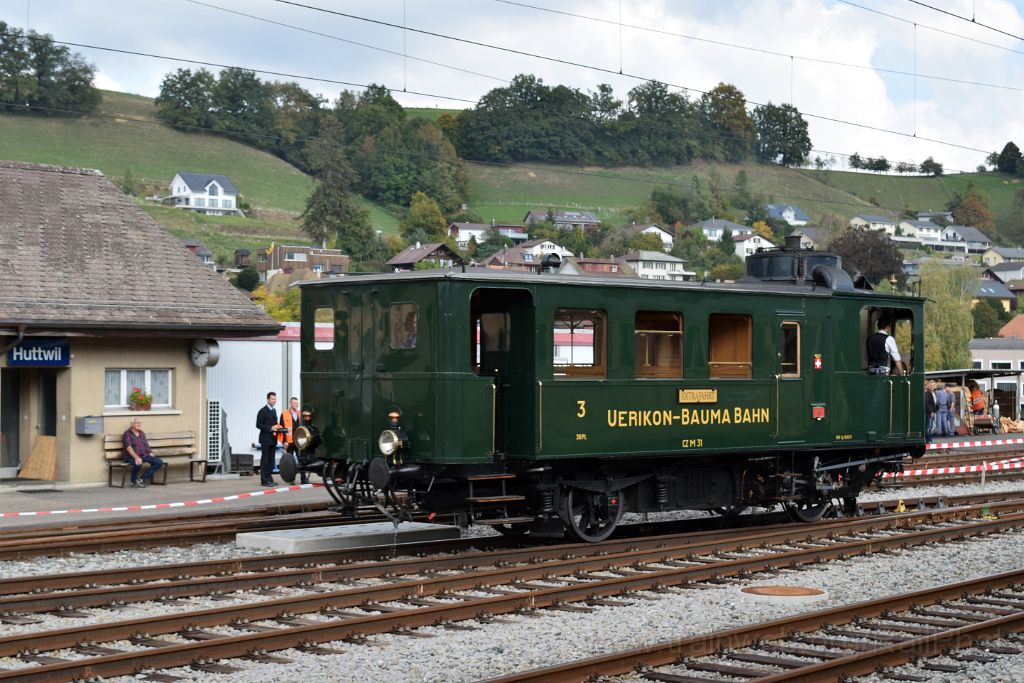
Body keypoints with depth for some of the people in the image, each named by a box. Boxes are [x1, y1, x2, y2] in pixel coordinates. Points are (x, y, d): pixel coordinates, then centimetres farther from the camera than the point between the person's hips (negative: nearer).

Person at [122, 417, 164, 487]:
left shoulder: (142, 433, 18)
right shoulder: (127, 433, -5)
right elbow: (128, 447, -17)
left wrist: (151, 454, 3)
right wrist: (136, 457, -30)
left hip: (144, 455, 7)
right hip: (131, 457, -7)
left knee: (159, 462, -13)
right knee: (138, 463, -40)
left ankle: (142, 479, -13)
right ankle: (134, 480, -10)